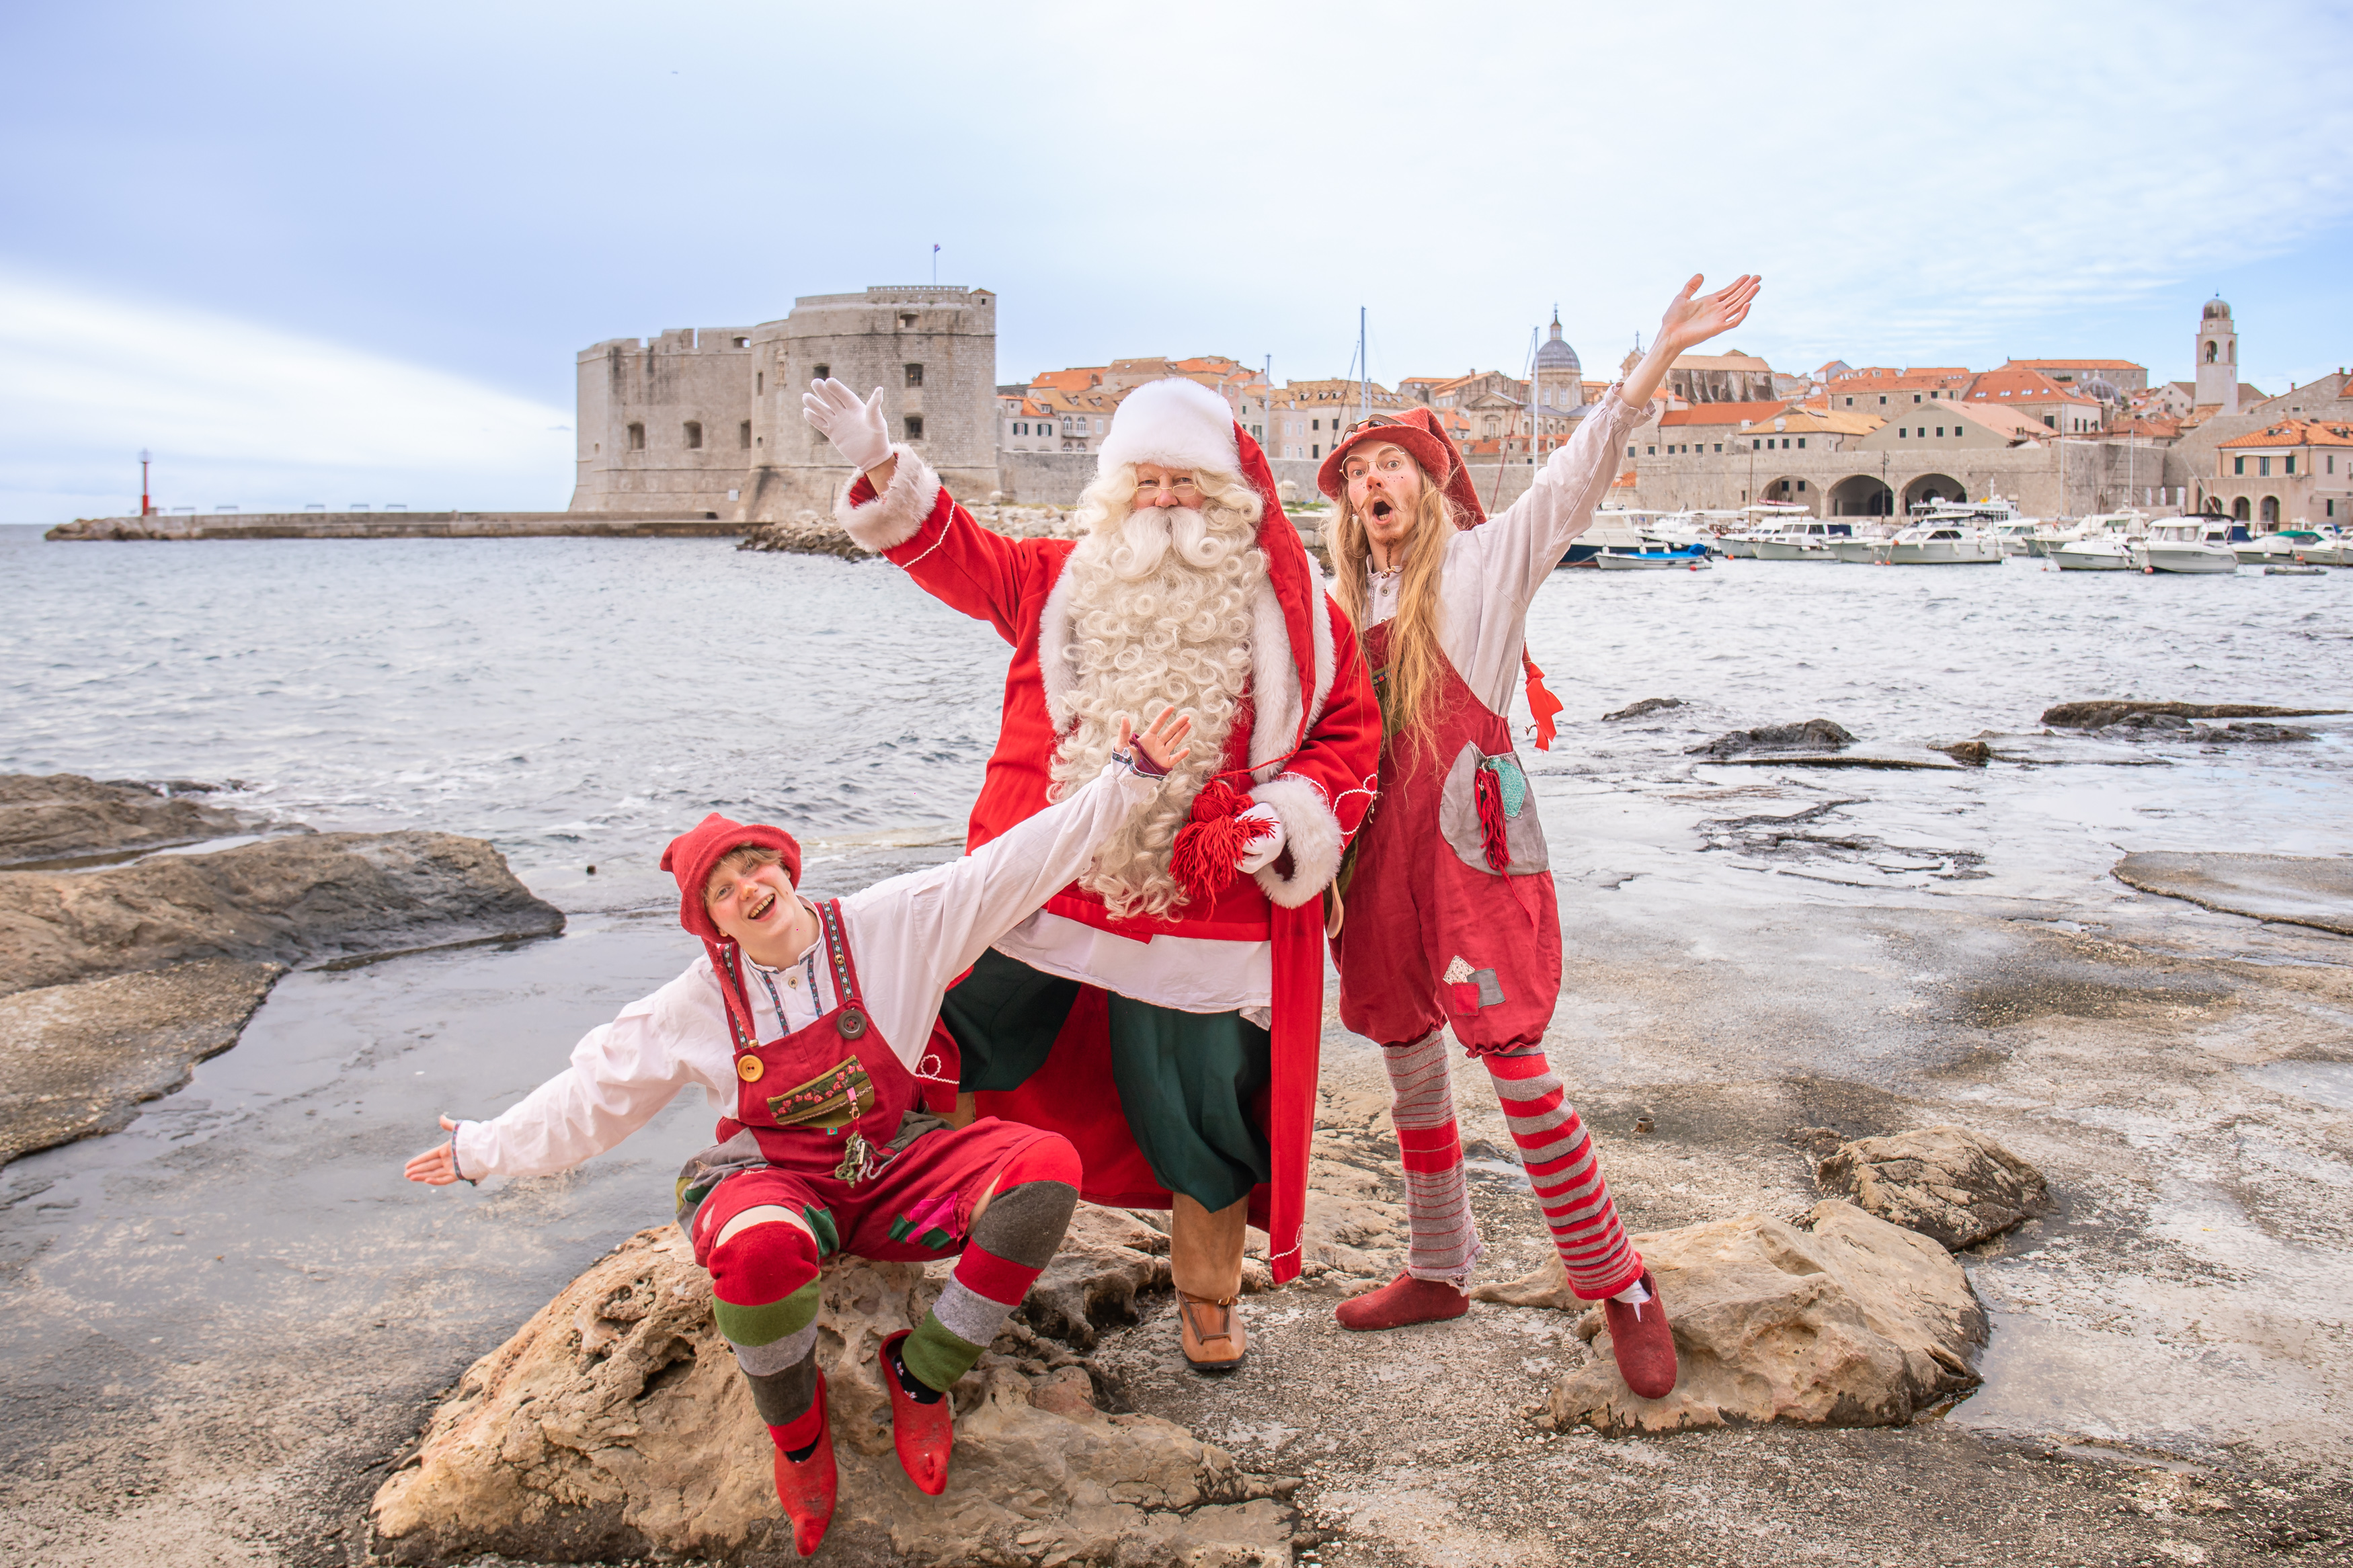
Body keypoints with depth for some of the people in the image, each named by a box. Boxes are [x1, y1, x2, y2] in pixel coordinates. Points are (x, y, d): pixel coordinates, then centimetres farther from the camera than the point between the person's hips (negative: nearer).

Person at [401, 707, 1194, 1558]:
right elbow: (593, 1091, 11)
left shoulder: (894, 922, -6)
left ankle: (920, 1372, -9)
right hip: (777, 1177, -1)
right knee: (759, 1247, -41)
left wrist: (1127, 779, -17)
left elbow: (1015, 865, -9)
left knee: (1046, 1167, -27)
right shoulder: (700, 1001, -1)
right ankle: (796, 1432, -7)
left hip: (896, 1167, 1)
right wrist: (484, 1148, 15)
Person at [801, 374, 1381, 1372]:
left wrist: (1288, 812, -13)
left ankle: (1208, 1297, 30)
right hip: (1045, 888, 2)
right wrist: (883, 469, 3)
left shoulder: (1286, 605, 2)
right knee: (959, 1047, 10)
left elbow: (1349, 729, 4)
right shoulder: (1067, 578, 8)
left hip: (1202, 909, -2)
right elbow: (961, 559, 15)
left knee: (1201, 1105, 6)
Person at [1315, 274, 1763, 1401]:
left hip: (1474, 848, -6)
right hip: (1377, 854, 6)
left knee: (1514, 1063, -9)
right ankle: (1438, 1271, 28)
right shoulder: (1344, 603, 16)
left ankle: (1619, 1286, 5)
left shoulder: (1485, 558, 0)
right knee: (1408, 1061, 13)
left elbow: (1576, 473, -13)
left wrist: (1659, 356, -25)